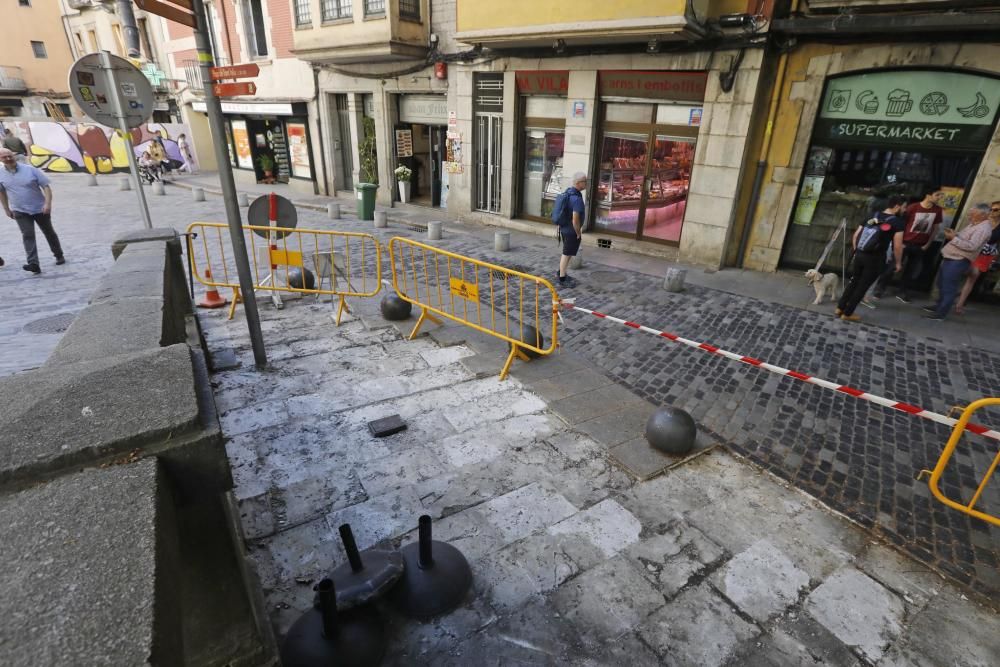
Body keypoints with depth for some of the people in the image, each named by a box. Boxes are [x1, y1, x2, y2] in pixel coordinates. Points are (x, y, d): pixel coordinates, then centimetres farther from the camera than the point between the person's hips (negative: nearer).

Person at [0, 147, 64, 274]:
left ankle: (59, 256, 31)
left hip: (40, 208, -1)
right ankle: (33, 264, -19)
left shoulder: (30, 169, -9)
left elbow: (46, 186, -10)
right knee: (28, 236, -10)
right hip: (20, 211, 1)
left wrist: (48, 203, -21)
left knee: (49, 233, 14)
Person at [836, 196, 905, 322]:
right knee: (862, 286, 5)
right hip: (875, 259, -5)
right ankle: (847, 314, 10)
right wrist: (898, 263, 5)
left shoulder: (871, 217, 9)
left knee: (853, 281, 19)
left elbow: (855, 236, 10)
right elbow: (897, 246, -8)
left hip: (860, 254, 5)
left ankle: (840, 308, 21)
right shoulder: (897, 222, -6)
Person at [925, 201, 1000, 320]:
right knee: (941, 284, 19)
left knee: (948, 287, -7)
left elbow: (971, 246, -25)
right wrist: (953, 234, 5)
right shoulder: (973, 224, 15)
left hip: (959, 261, -10)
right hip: (951, 258, 10)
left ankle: (941, 313, -2)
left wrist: (953, 238, -24)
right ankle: (939, 306, 32)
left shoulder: (983, 229, -16)